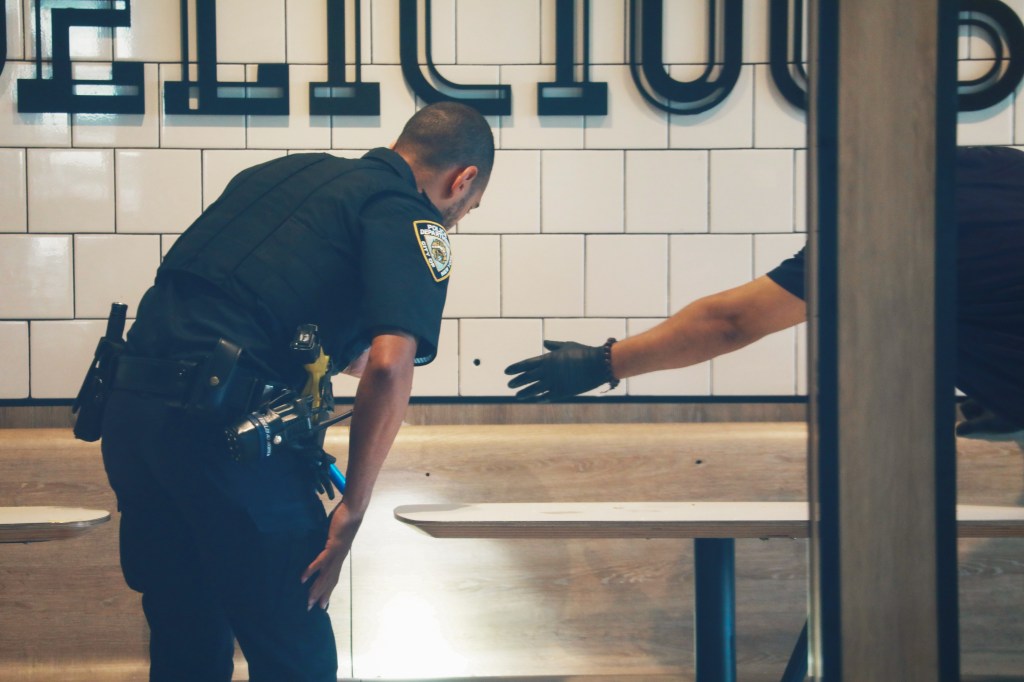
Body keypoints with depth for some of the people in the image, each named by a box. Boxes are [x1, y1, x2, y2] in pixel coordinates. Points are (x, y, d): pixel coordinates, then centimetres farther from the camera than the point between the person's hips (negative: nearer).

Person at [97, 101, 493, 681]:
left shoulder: (284, 170, 22)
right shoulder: (411, 219, 0)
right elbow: (389, 368, -16)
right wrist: (352, 513, -8)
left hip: (131, 404, 8)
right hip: (223, 422, -8)